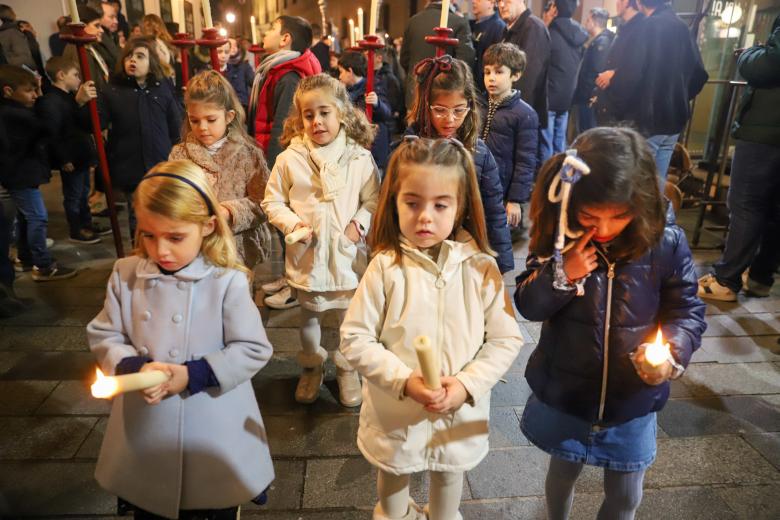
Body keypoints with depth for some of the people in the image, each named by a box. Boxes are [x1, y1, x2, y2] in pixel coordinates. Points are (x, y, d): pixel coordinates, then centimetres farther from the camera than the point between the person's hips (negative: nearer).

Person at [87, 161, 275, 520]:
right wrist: (135, 368, -17)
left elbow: (253, 350, -15)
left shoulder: (228, 281, -19)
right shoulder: (125, 275, -6)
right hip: (144, 430, 4)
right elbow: (103, 337, 2)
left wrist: (192, 375, -22)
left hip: (212, 434, -3)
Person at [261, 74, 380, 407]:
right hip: (306, 253, 1)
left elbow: (373, 199, 2)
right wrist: (292, 224, -14)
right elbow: (272, 201, 1)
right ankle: (312, 366, 43)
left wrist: (360, 223, -14)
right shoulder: (290, 158, -7)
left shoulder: (360, 158, -6)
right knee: (309, 317, 19)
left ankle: (347, 368, 37)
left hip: (347, 252, 0)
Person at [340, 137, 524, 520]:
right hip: (395, 414, -1)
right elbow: (355, 339, -14)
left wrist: (467, 385, -19)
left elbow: (505, 340, -8)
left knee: (449, 476, 29)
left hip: (459, 414, 1)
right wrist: (404, 380, -23)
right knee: (393, 481, 27)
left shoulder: (481, 268, -13)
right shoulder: (386, 267, -17)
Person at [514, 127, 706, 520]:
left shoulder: (666, 242, -16)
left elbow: (687, 311, -8)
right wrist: (561, 275, -27)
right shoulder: (559, 237, -14)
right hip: (564, 395, 1)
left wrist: (672, 352, -27)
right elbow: (527, 306, -9)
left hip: (632, 401, 0)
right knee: (562, 473, 26)